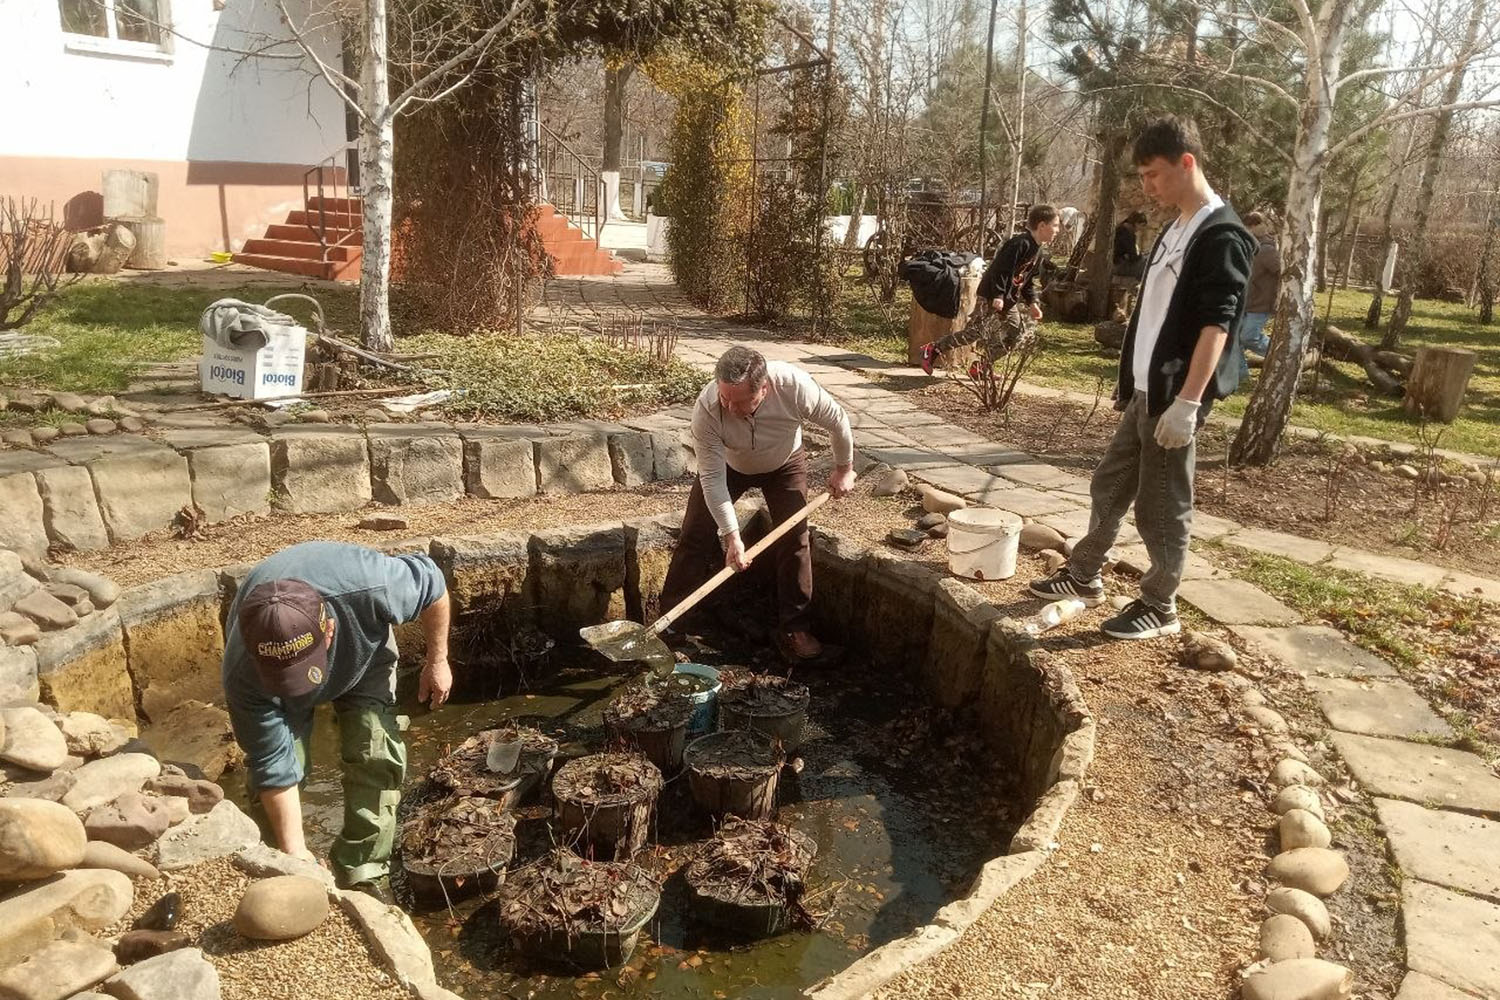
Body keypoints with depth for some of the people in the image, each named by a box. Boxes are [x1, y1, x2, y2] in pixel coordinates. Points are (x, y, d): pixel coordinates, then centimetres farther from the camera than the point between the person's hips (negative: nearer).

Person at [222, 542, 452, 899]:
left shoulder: (369, 587, -46)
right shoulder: (243, 674, -41)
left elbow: (432, 584, -24)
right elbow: (274, 764, -31)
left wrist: (437, 661, -15)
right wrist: (295, 853, -30)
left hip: (363, 651, 1)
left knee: (377, 758, -11)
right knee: (265, 767, -12)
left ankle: (364, 876, 4)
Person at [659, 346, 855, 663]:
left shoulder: (794, 385, -39)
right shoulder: (706, 409, -39)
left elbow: (837, 420, -19)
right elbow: (713, 478, -32)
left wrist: (844, 468, -6)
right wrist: (731, 536, -33)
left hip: (784, 464, 0)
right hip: (728, 465, 0)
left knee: (794, 540, -9)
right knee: (696, 536, -6)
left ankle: (795, 628, 4)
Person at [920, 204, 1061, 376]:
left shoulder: (1037, 250, 12)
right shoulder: (1020, 243, -19)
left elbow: (1028, 280, 19)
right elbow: (1001, 269, -26)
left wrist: (1032, 302, 11)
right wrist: (998, 296, -32)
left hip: (1008, 301, 10)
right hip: (992, 297, -10)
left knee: (1017, 333, 9)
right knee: (976, 331, -12)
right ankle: (932, 350, 0)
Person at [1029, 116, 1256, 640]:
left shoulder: (1222, 236, -15)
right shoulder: (1175, 231, 14)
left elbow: (1216, 325, -22)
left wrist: (1188, 401, -27)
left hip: (1174, 398, -9)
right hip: (1145, 391, 9)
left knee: (1162, 506, 1)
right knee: (1110, 484, 17)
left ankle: (1160, 607, 15)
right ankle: (1084, 576, 31)